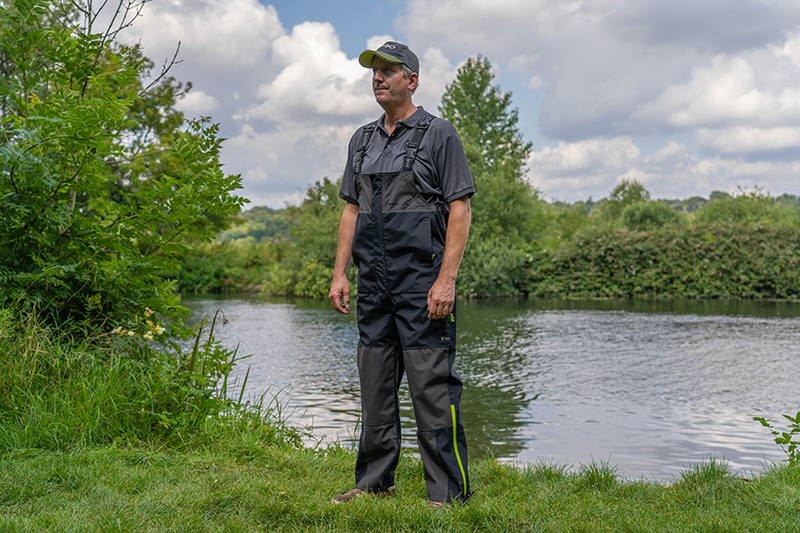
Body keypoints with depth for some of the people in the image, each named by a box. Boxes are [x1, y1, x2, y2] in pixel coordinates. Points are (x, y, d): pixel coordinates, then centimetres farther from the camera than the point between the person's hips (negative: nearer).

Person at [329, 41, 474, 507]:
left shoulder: (439, 134, -1)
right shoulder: (363, 140, 17)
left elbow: (460, 210, -8)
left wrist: (447, 280, -16)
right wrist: (339, 272, 9)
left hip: (423, 280, -6)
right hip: (373, 284, 6)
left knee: (433, 386, -7)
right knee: (375, 386, 11)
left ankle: (450, 493, 0)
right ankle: (374, 482, 22)